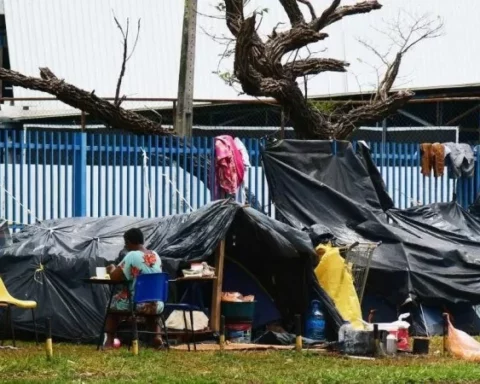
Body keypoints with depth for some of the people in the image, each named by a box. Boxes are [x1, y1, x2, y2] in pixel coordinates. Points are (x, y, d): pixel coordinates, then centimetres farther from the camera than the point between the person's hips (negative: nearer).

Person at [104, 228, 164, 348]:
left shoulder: (132, 256, -14)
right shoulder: (155, 255, 6)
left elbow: (115, 278, -12)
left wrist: (112, 270, 11)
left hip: (137, 304, -5)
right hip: (157, 305, 5)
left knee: (113, 302, 25)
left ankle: (109, 341, 19)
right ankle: (157, 335, 19)